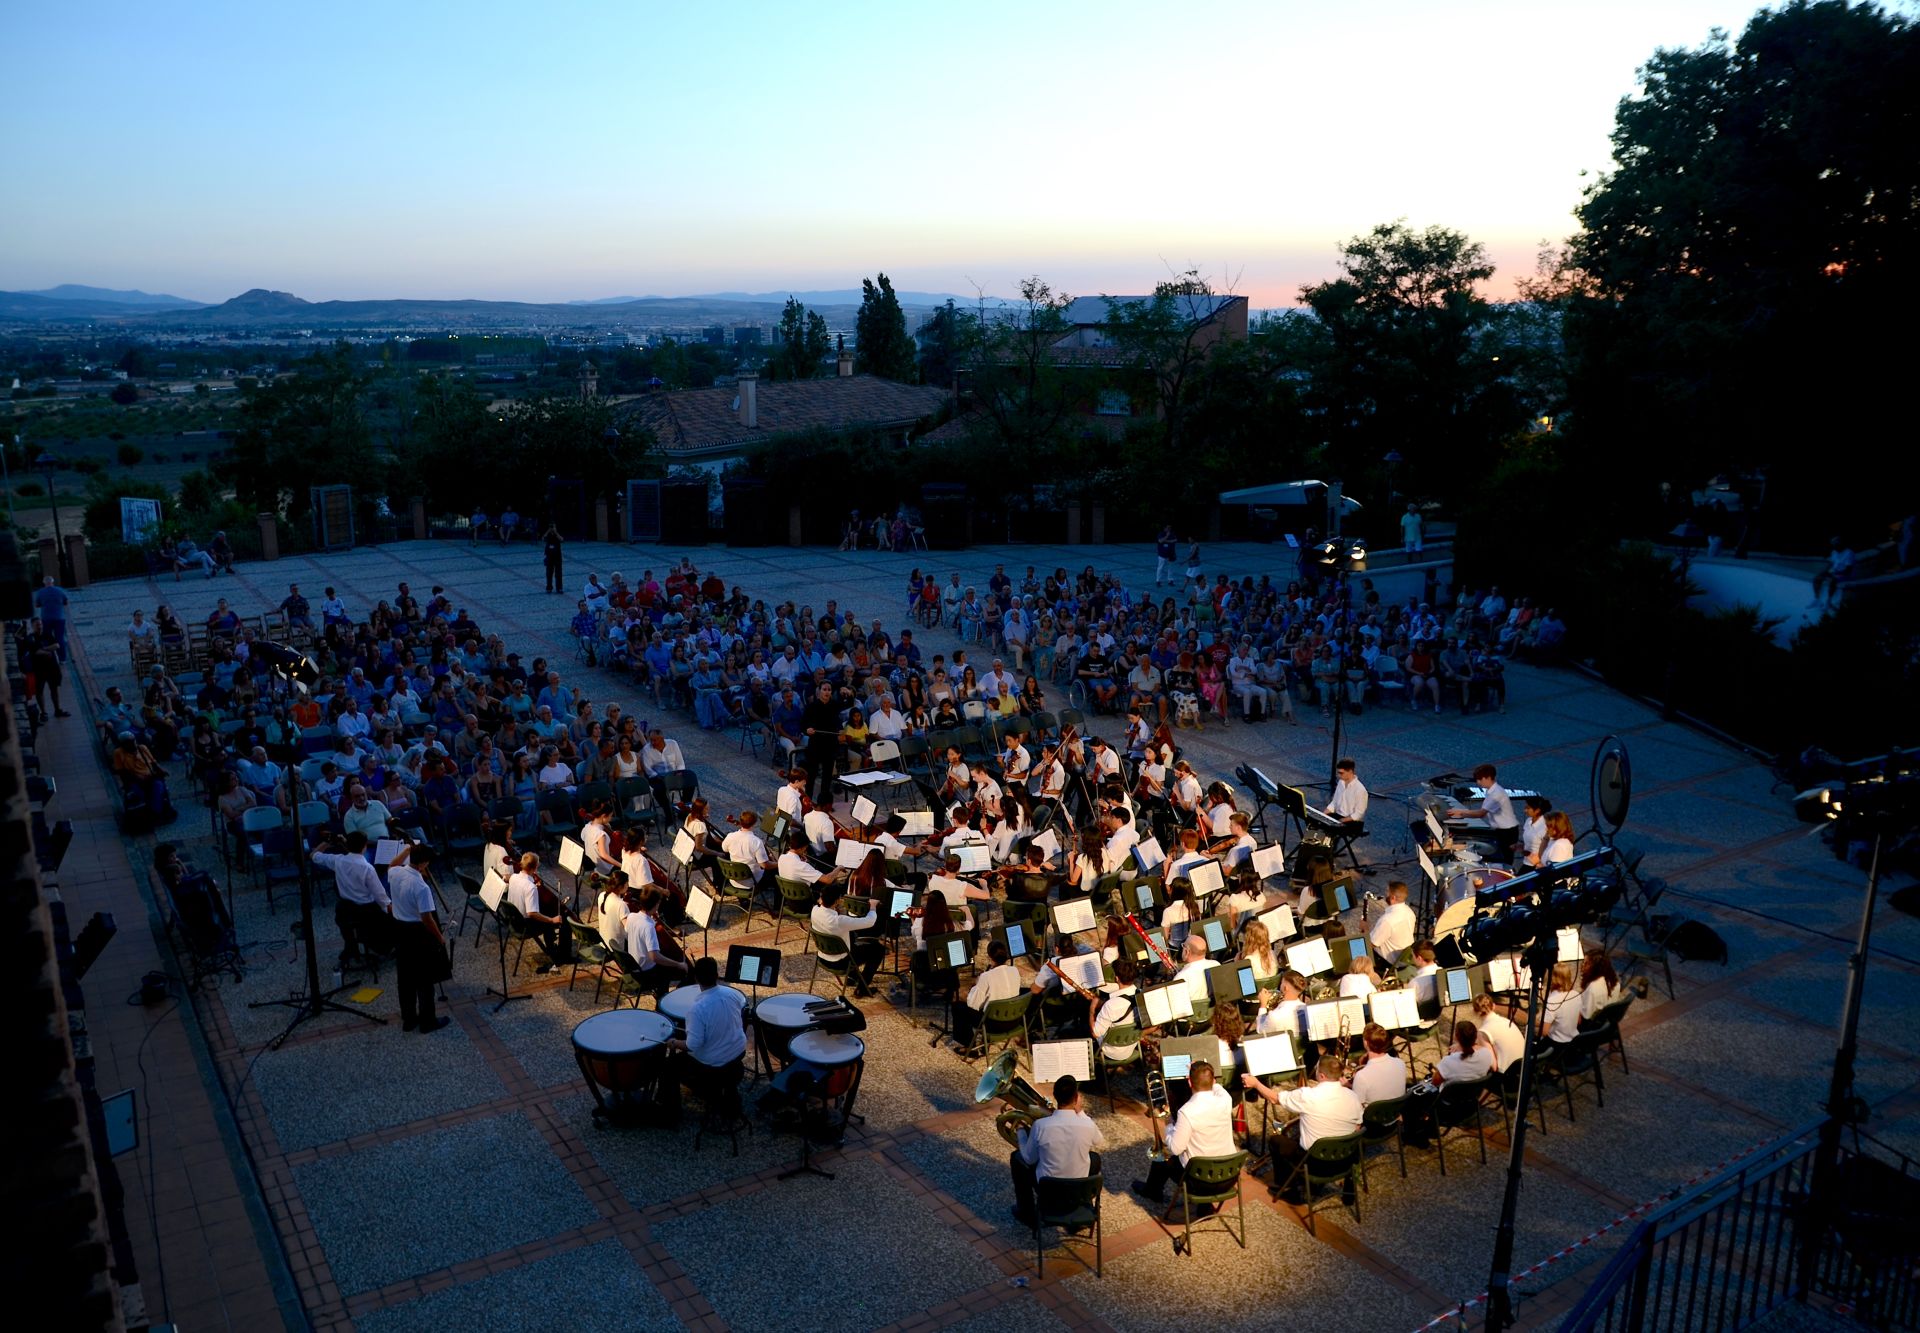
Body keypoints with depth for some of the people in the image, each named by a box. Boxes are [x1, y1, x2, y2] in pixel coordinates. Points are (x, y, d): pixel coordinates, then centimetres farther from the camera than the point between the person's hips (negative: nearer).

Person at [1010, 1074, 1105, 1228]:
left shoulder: (1040, 1125, -21)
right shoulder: (1088, 1125, -18)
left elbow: (1030, 1159, -5)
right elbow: (1099, 1142, 7)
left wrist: (1020, 1133, 11)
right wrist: (1080, 1112, 5)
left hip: (1047, 1190, -1)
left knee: (1016, 1157, 24)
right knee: (1094, 1157, 30)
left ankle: (1026, 1214, 32)